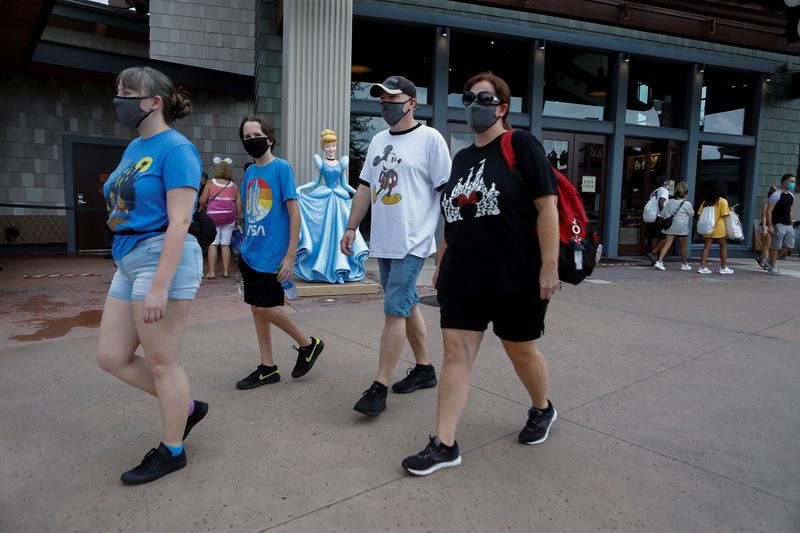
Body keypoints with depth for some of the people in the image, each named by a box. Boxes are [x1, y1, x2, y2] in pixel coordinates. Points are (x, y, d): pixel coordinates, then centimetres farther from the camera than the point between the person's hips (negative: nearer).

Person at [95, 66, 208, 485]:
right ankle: (186, 408, 30)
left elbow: (180, 221, -18)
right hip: (128, 262, 9)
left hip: (162, 260, -9)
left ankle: (172, 451, 22)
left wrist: (160, 286, -22)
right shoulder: (133, 148, 15)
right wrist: (126, 266, 19)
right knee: (111, 357, 13)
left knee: (162, 362, 3)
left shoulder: (175, 149, -12)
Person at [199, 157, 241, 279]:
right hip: (229, 217, 2)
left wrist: (203, 208, 16)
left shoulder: (211, 183, -2)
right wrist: (238, 217, 14)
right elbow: (239, 204, 1)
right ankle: (226, 271, 10)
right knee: (225, 244, 8)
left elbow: (202, 201, -4)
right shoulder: (234, 186, 3)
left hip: (213, 217, -2)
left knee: (212, 244, 0)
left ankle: (211, 272, -1)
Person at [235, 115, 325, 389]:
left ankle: (309, 344, 17)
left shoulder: (281, 168, -9)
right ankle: (267, 368, 21)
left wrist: (290, 256, -17)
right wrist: (246, 242, 15)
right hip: (250, 252, 7)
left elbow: (295, 214, -13)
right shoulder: (250, 172, 11)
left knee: (265, 308, -6)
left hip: (272, 253, -7)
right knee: (256, 308, 9)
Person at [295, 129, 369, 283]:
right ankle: (323, 267, 11)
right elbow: (316, 182, 5)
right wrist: (300, 188, -5)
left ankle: (339, 267, 12)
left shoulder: (341, 163, 8)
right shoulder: (321, 163, 4)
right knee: (324, 232, 1)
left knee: (339, 232, 3)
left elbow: (344, 184, 12)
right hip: (323, 200, -2)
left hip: (339, 200, 2)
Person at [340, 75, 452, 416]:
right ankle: (424, 369, 29)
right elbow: (365, 187, 19)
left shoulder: (429, 138, -6)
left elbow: (446, 191, -7)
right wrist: (351, 228, 15)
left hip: (413, 243, -7)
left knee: (394, 311, -8)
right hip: (383, 243, 7)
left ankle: (379, 388, 0)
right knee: (407, 307, 14)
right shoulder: (378, 140, 15)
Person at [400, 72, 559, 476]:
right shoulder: (460, 159, 14)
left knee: (522, 351, 12)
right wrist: (440, 263, 17)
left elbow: (547, 204, -12)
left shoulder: (520, 145, -6)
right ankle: (444, 445, 9)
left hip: (516, 280, -5)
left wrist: (549, 267, -17)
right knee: (455, 354, 1)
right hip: (461, 280, 6)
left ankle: (542, 410, 42)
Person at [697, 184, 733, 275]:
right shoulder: (723, 201, -6)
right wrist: (730, 211, 7)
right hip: (719, 228, -4)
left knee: (706, 247, 5)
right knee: (723, 247, 9)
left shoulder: (706, 201, 6)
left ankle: (702, 267, 1)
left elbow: (700, 213, 6)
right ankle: (724, 268, 12)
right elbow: (725, 215, -11)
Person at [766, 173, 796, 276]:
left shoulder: (791, 195, 14)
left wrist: (790, 223, 18)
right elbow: (769, 211, -15)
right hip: (778, 225, -8)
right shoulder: (776, 195, -11)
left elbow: (789, 211, 22)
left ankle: (773, 260, 25)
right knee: (775, 247, -1)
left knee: (789, 246, 8)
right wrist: (769, 226, -20)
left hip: (788, 225, 8)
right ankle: (772, 268, 9)